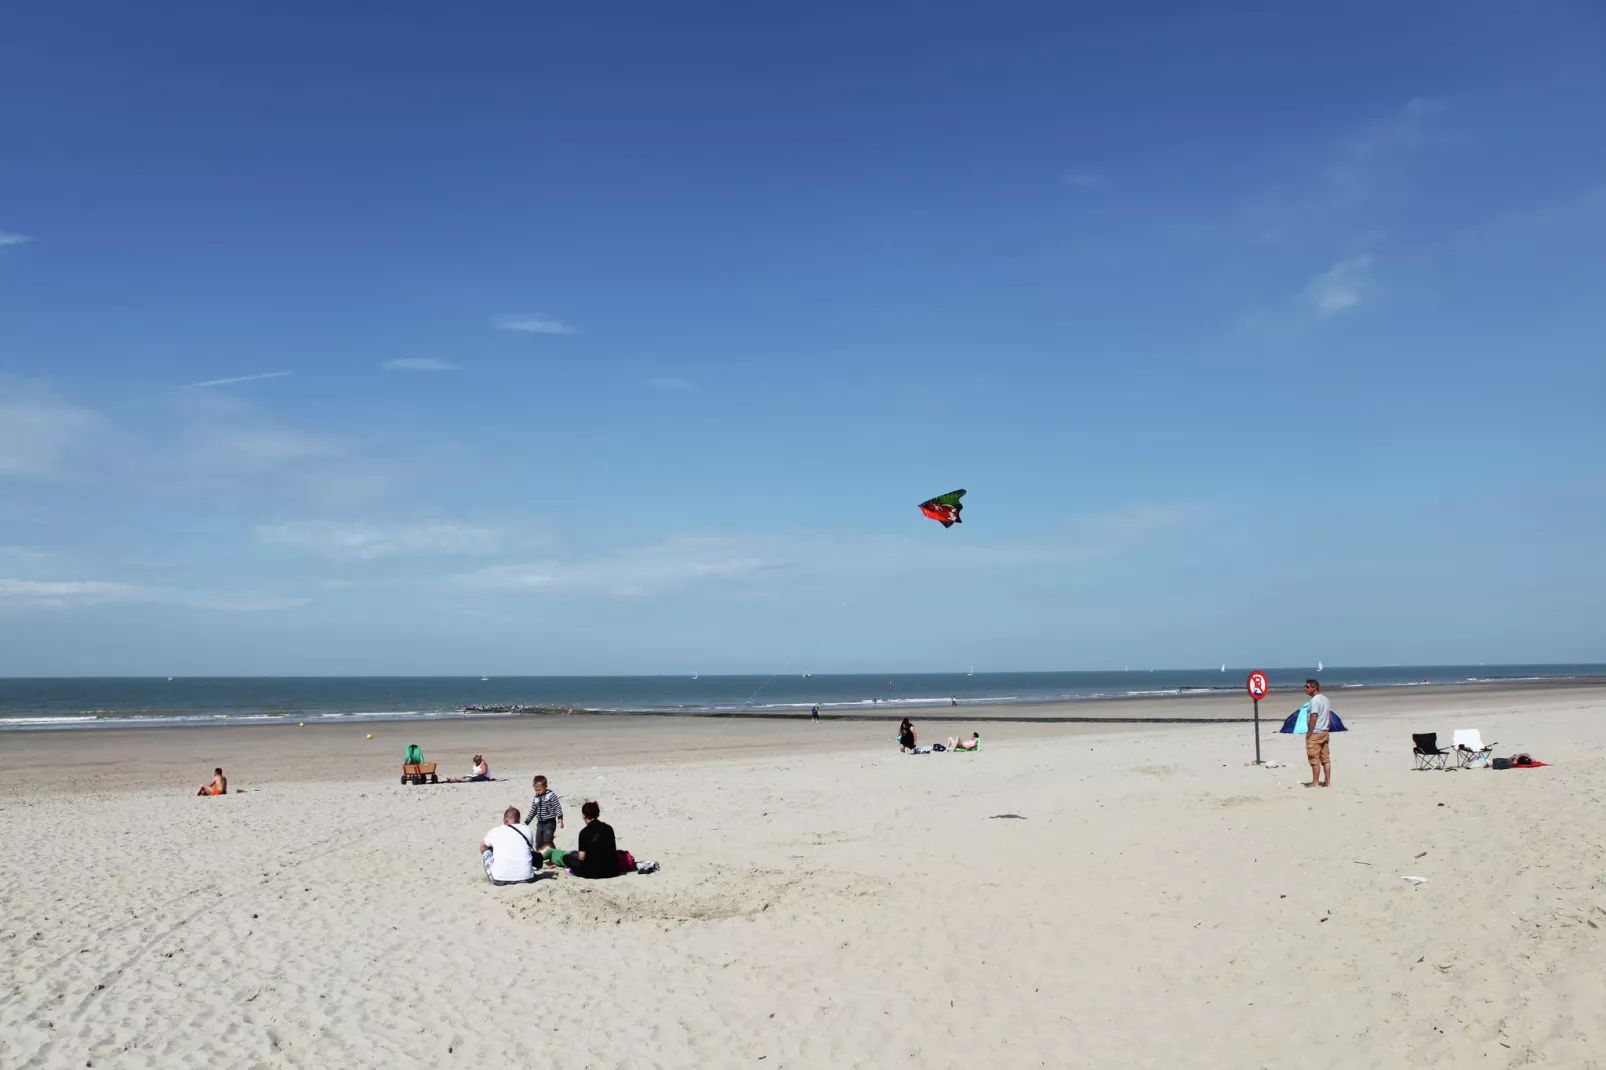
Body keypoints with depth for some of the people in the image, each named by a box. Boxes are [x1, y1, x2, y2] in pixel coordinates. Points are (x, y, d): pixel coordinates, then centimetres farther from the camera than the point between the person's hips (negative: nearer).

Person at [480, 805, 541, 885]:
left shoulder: (495, 831, 5)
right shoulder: (527, 830, 6)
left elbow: (482, 846, 27)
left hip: (499, 880, -1)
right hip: (525, 879, 1)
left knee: (486, 851, 23)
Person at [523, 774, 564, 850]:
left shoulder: (551, 795, -9)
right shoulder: (536, 798, 9)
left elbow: (557, 807, -12)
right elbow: (533, 811, 18)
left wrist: (560, 818, -24)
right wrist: (526, 822, 18)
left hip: (550, 823, -7)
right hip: (540, 823, 7)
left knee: (547, 842, -16)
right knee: (538, 844, 7)